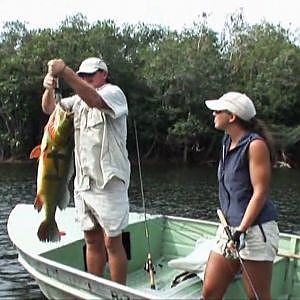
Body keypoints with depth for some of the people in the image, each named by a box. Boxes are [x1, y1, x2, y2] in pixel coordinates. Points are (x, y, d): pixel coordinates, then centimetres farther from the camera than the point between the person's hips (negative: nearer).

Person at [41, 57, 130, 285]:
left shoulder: (113, 92, -4)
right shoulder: (78, 98, 18)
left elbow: (95, 100, -26)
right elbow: (50, 109, 10)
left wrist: (65, 71, -30)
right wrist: (49, 89, -11)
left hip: (109, 182, -7)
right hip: (83, 182, 7)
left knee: (112, 242, -2)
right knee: (92, 240, 13)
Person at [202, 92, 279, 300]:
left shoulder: (255, 144, -12)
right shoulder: (228, 142, 12)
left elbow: (260, 192, -16)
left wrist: (241, 231, -20)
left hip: (255, 230, -8)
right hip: (229, 228, 8)